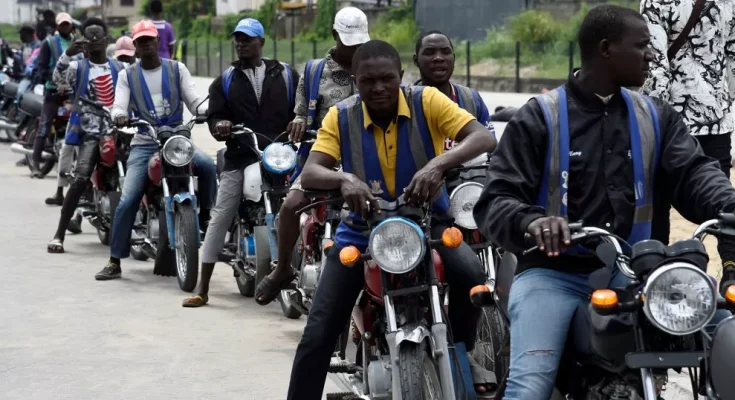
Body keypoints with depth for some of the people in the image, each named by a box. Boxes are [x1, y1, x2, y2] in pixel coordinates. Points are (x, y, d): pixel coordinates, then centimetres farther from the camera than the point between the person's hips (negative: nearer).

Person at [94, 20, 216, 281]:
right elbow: (119, 106, -2)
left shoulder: (177, 69, 9)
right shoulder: (127, 76, 10)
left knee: (207, 165, -31)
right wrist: (119, 117, -28)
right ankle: (114, 261, -4)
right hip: (144, 144, 0)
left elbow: (193, 99, 1)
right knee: (127, 201, -12)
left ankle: (206, 218, -10)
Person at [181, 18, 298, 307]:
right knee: (219, 218, -5)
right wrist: (219, 126, -17)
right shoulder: (225, 81, 13)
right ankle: (202, 288, -3)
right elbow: (214, 116, 5)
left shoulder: (285, 75, 10)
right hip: (239, 159, 1)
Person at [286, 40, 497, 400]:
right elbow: (308, 174, -18)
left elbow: (484, 138, -23)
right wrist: (344, 178, -41)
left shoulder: (427, 102, -12)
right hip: (363, 229, 1)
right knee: (317, 335, -8)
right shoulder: (340, 117, -7)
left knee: (471, 273, -31)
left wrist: (438, 164, -42)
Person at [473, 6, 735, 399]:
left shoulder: (655, 116, 13)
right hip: (552, 272, -4)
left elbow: (693, 172, 0)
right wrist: (531, 221, -30)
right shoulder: (539, 117, 0)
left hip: (630, 273, 4)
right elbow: (494, 201, -6)